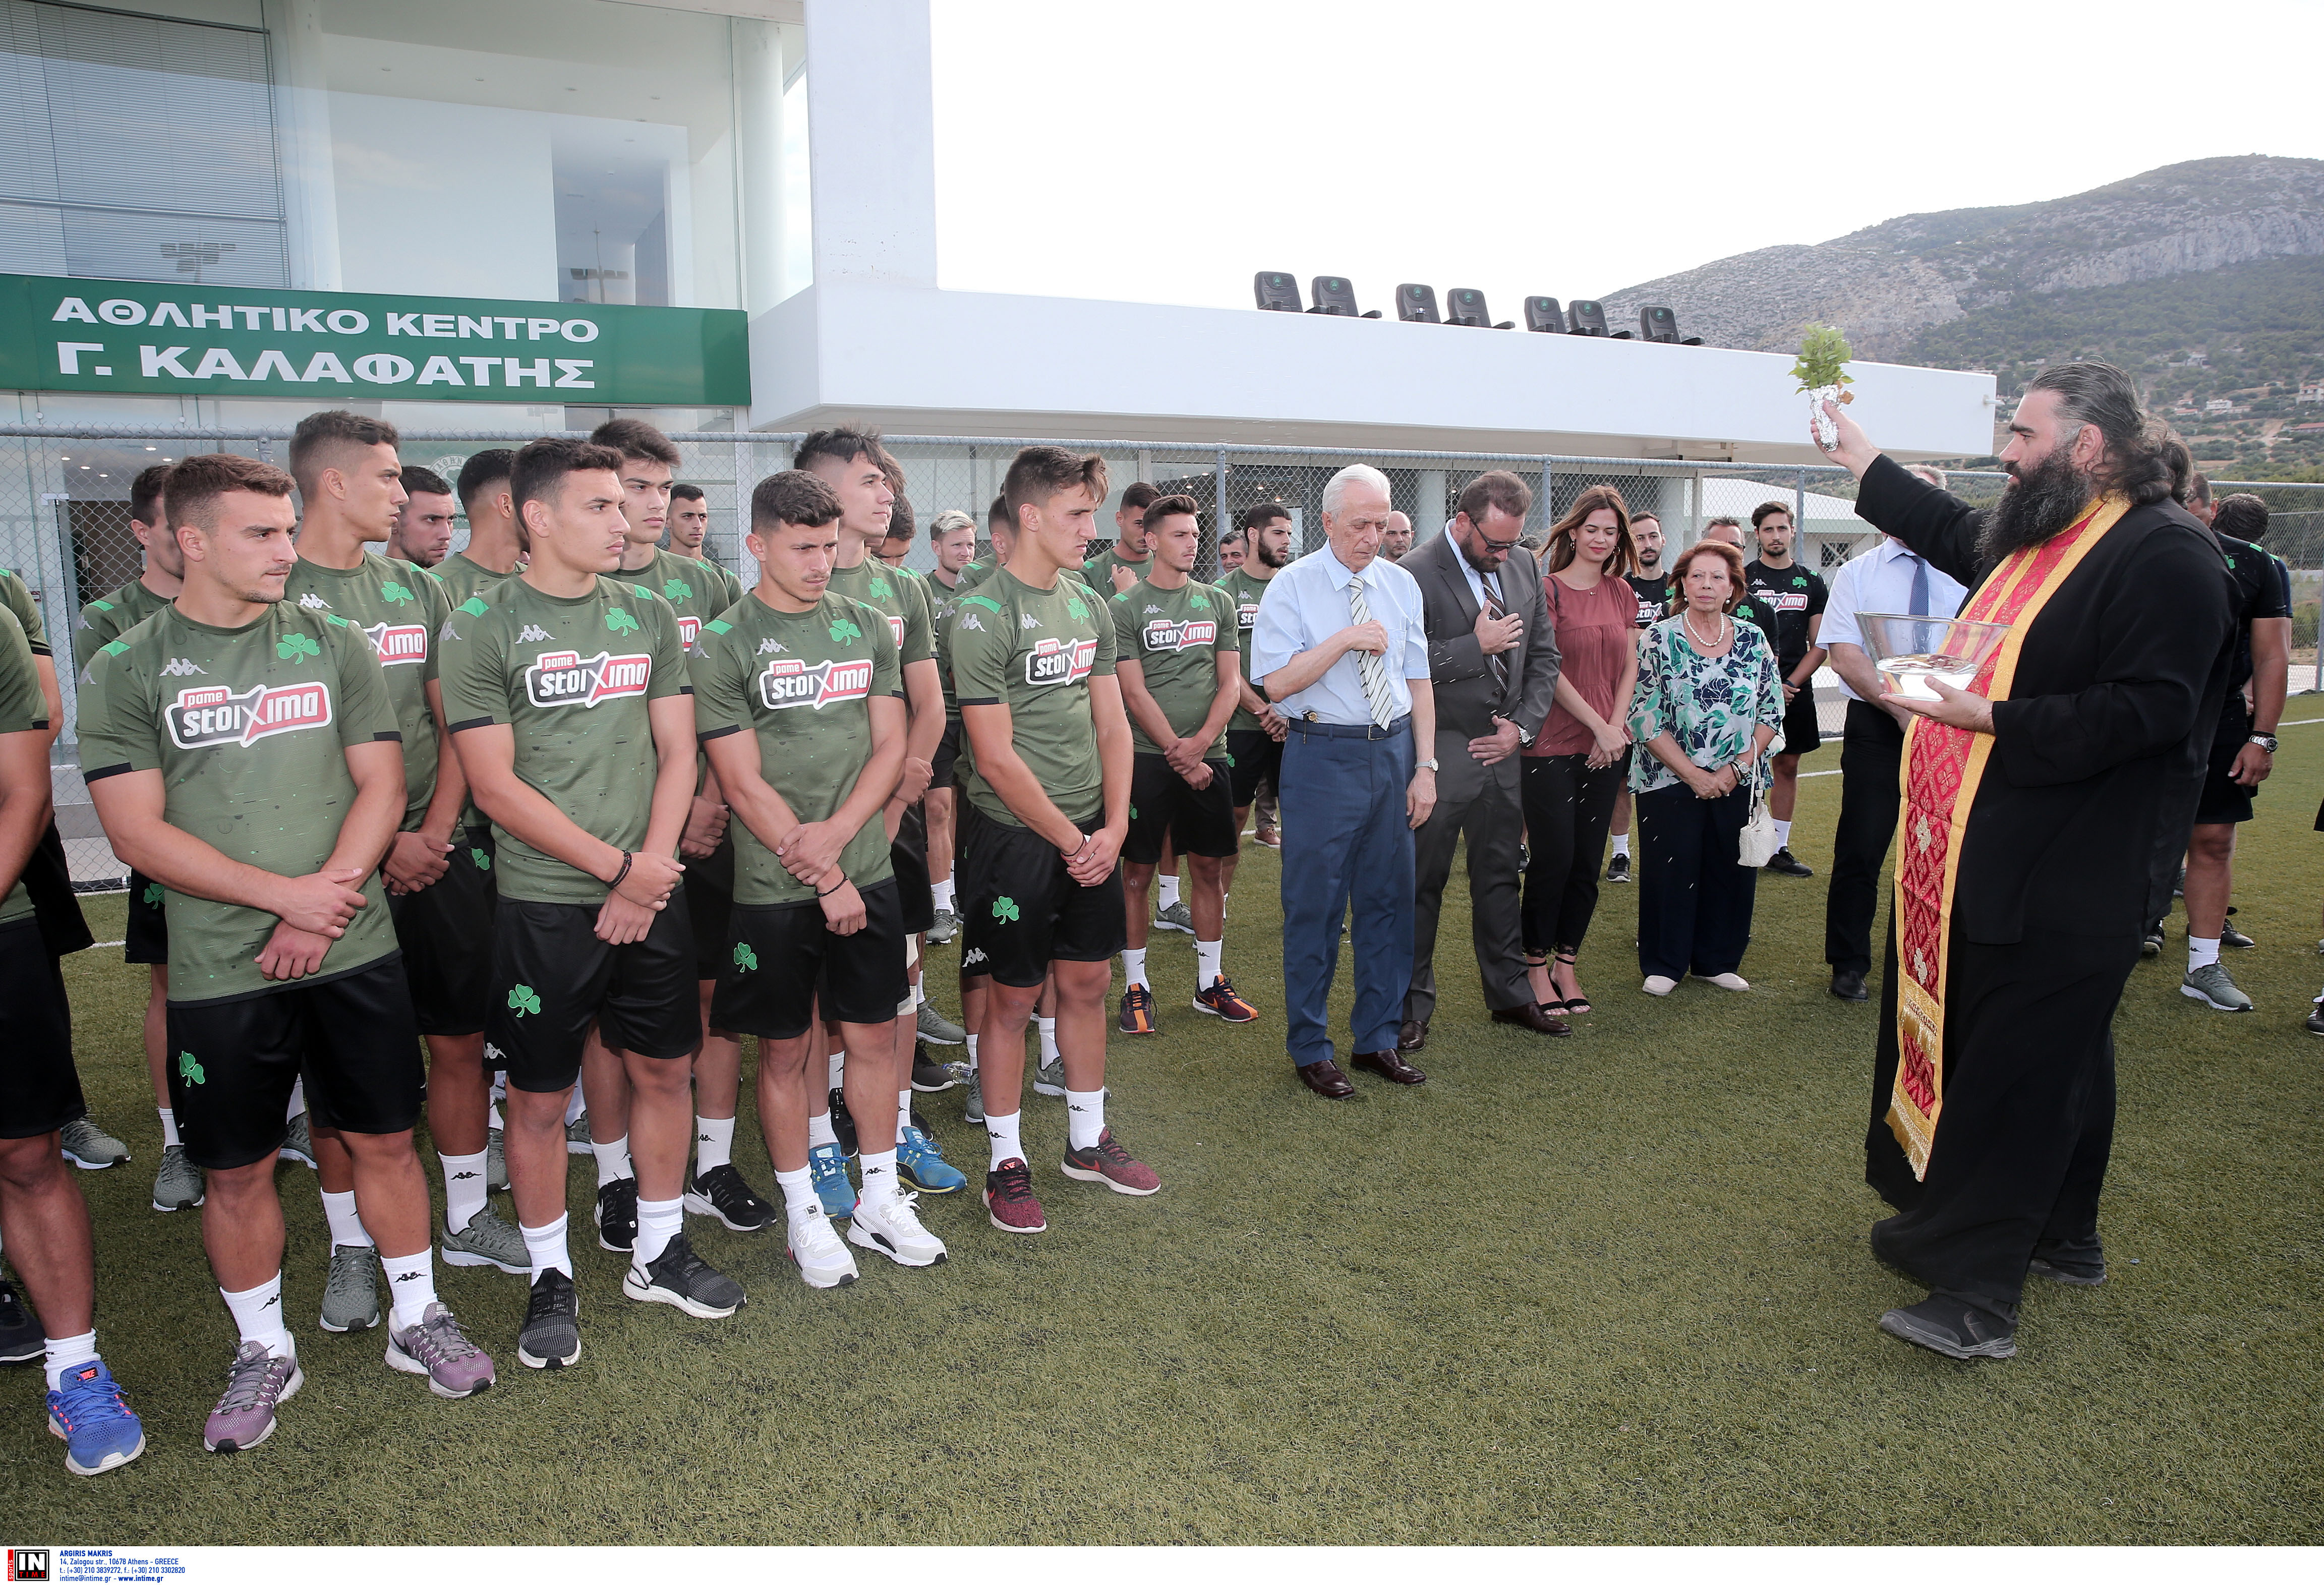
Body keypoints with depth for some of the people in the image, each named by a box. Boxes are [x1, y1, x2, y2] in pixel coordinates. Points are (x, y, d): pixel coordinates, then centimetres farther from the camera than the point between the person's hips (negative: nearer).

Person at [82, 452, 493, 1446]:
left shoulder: (333, 645, 5)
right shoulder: (127, 671, 0)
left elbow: (381, 786, 1)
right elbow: (139, 833, -7)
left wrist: (327, 902, -12)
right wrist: (285, 895, -15)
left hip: (356, 954, 1)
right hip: (219, 972, -1)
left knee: (383, 1141, 11)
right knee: (236, 1171, 10)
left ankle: (416, 1317, 28)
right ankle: (264, 1351, 30)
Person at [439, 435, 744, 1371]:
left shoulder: (649, 618, 7)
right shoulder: (483, 629, -6)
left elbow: (676, 753, 6)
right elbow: (496, 786, -10)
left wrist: (652, 868, -7)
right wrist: (618, 864, -13)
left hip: (650, 894, 4)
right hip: (543, 904, -4)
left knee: (665, 1069, 12)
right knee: (539, 1096, 6)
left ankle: (658, 1252, 30)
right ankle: (552, 1279, 25)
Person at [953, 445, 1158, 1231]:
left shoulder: (1090, 607, 8)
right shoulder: (985, 614, -14)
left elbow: (1111, 726, 10)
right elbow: (996, 758, -16)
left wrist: (1114, 825, -2)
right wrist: (1070, 841, -12)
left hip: (1092, 832, 6)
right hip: (1015, 834, -6)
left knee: (1087, 983, 15)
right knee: (1013, 996, 4)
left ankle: (1088, 1140, 31)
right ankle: (1006, 1164, 18)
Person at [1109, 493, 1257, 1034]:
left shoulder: (1217, 601, 11)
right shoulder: (1126, 607, -2)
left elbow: (1230, 683, 6)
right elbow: (1134, 693, -7)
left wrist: (1200, 743, -9)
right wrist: (1181, 757, -12)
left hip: (1208, 755, 4)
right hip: (1148, 758, -4)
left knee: (1209, 869, 9)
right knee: (1137, 873, 1)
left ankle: (1210, 983, 22)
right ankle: (1135, 988, 12)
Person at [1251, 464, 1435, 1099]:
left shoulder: (1401, 585, 8)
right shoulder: (1292, 587, -5)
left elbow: (1418, 681, 7)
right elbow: (1276, 682, -14)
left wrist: (1425, 767, 2)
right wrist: (1345, 640, -19)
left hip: (1393, 751, 5)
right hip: (1323, 756, -4)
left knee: (1389, 900, 11)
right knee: (1315, 905, 3)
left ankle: (1377, 1039, 26)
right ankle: (1310, 1049, 18)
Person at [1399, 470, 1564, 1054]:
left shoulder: (1524, 565, 7)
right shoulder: (1415, 574, -13)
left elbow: (1543, 656, 11)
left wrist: (1522, 726, 0)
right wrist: (1477, 646, -18)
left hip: (1502, 749, 6)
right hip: (1440, 755, -5)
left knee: (1500, 876, 16)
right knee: (1423, 883, 4)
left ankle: (1510, 993, 29)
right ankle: (1413, 1006, 16)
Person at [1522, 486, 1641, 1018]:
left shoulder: (1622, 592, 11)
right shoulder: (1547, 590, -6)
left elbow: (1630, 666, 11)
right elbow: (1549, 671, -10)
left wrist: (1616, 726, -3)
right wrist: (1598, 726, -11)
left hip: (1607, 748, 5)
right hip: (1553, 745, -5)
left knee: (1588, 861, 8)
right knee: (1554, 857, -3)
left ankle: (1566, 965, 19)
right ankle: (1536, 964, 12)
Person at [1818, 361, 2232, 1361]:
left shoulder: (2166, 556, -15)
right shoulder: (2040, 539, 14)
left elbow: (2150, 709, -24)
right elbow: (1955, 535, 35)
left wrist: (1994, 719, -23)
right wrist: (1867, 469, 41)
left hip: (2058, 891, -9)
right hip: (1987, 867, 9)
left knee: (2013, 1081, -5)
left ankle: (1975, 1294, 1)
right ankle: (2060, 1239, 35)